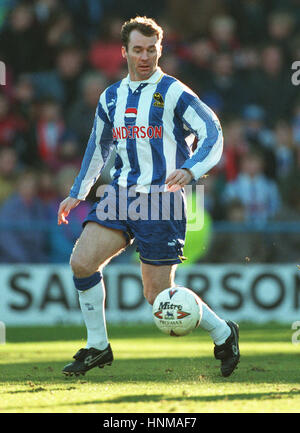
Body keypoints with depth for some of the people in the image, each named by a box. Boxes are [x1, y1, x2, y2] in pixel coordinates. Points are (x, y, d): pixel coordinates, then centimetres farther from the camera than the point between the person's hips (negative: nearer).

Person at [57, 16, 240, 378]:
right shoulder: (111, 97, 14)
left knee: (159, 295, -6)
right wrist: (77, 193, 26)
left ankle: (223, 334, 17)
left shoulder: (173, 92, -4)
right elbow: (98, 148, 27)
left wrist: (190, 169, -28)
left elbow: (212, 133, -11)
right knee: (81, 262, -13)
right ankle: (97, 347, 2)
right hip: (121, 195, 5)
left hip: (161, 198, -5)